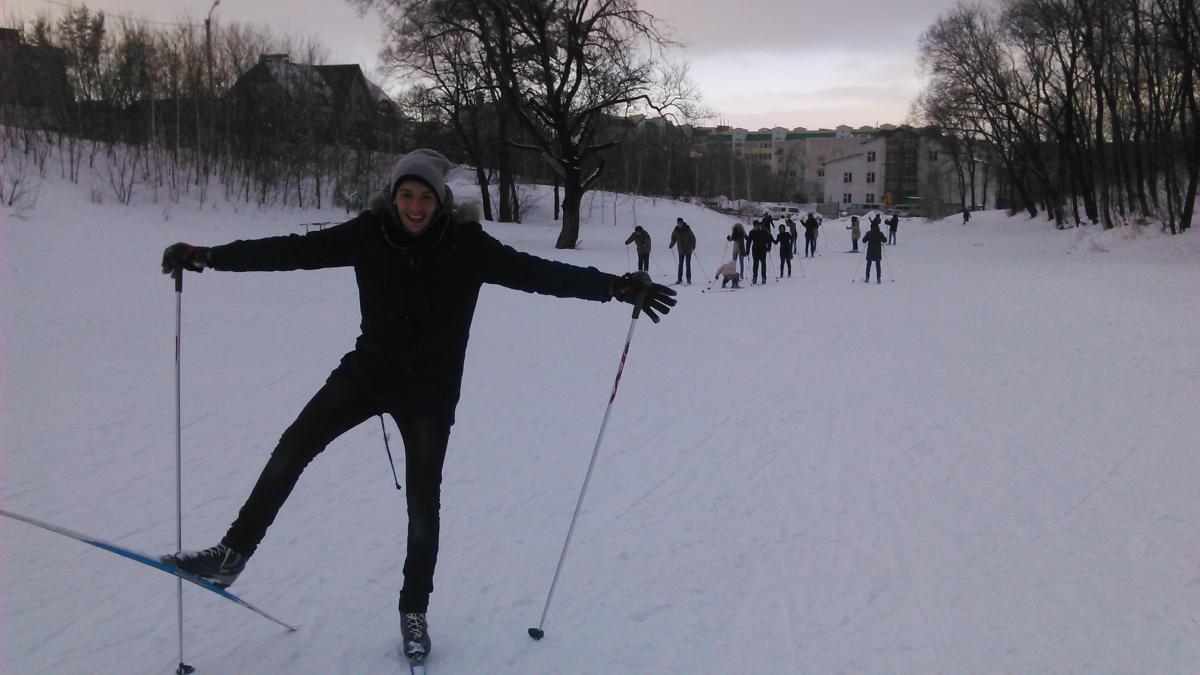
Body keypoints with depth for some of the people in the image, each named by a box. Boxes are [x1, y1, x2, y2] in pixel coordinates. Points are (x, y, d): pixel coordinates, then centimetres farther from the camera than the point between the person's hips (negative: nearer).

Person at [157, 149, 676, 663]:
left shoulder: (467, 245, -15)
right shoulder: (369, 234, -10)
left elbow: (537, 272, -18)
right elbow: (295, 250, -10)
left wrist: (616, 286, -27)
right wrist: (209, 257, -14)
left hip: (430, 392, -1)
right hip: (368, 372, 2)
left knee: (423, 502, 5)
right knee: (293, 447, -8)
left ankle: (414, 612, 23)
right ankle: (233, 555, 5)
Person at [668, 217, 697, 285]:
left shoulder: (687, 229, -11)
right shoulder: (676, 231, -1)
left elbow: (693, 238, -9)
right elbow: (673, 239, 11)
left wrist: (693, 246, -21)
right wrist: (670, 246, -1)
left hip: (688, 249, -3)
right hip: (681, 250, 3)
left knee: (688, 264, -2)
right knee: (680, 265, 6)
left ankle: (689, 279, 3)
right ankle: (679, 279, 12)